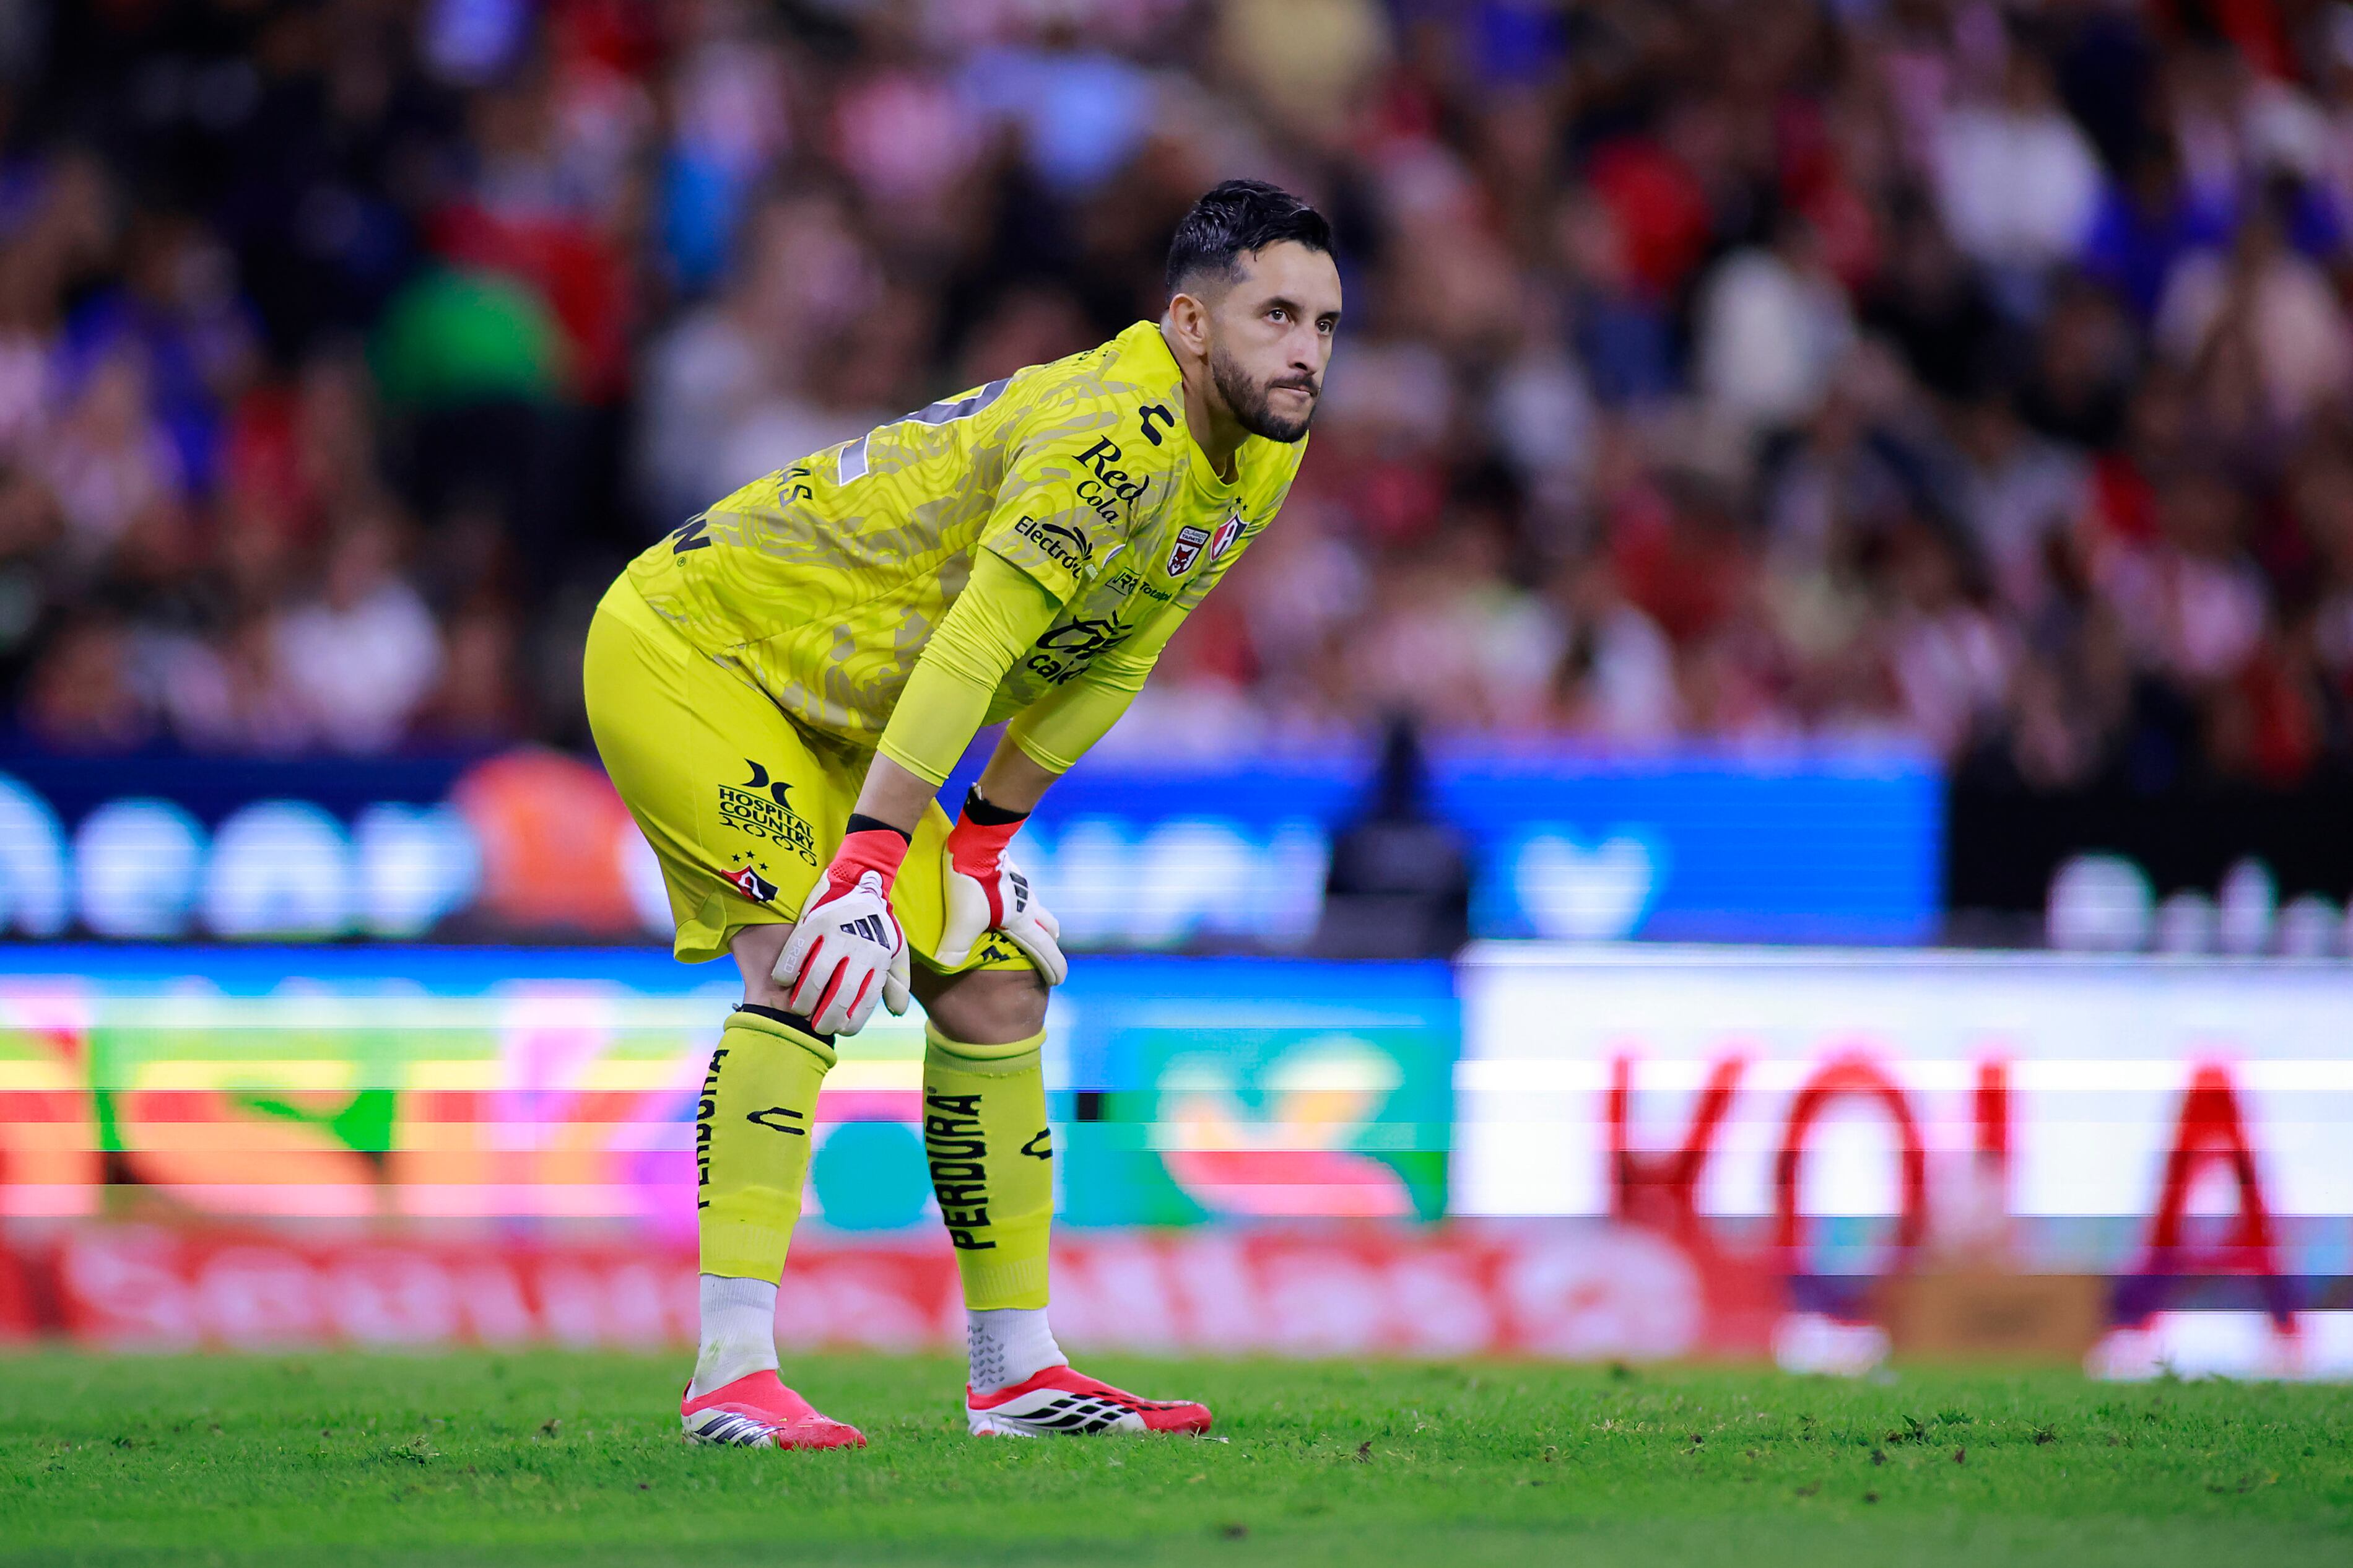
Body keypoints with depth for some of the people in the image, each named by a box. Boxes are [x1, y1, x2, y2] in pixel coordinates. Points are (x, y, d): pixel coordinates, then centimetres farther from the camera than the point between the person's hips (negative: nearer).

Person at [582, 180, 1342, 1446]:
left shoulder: (1260, 464, 0)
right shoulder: (1119, 431, -30)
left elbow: (1111, 662, 9)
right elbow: (972, 650, -35)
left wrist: (987, 836, 6)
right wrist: (870, 859, -38)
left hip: (826, 713, 10)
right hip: (686, 643, -10)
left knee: (994, 989, 8)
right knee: (808, 971, -25)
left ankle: (1016, 1373, 17)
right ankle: (732, 1375, -29)